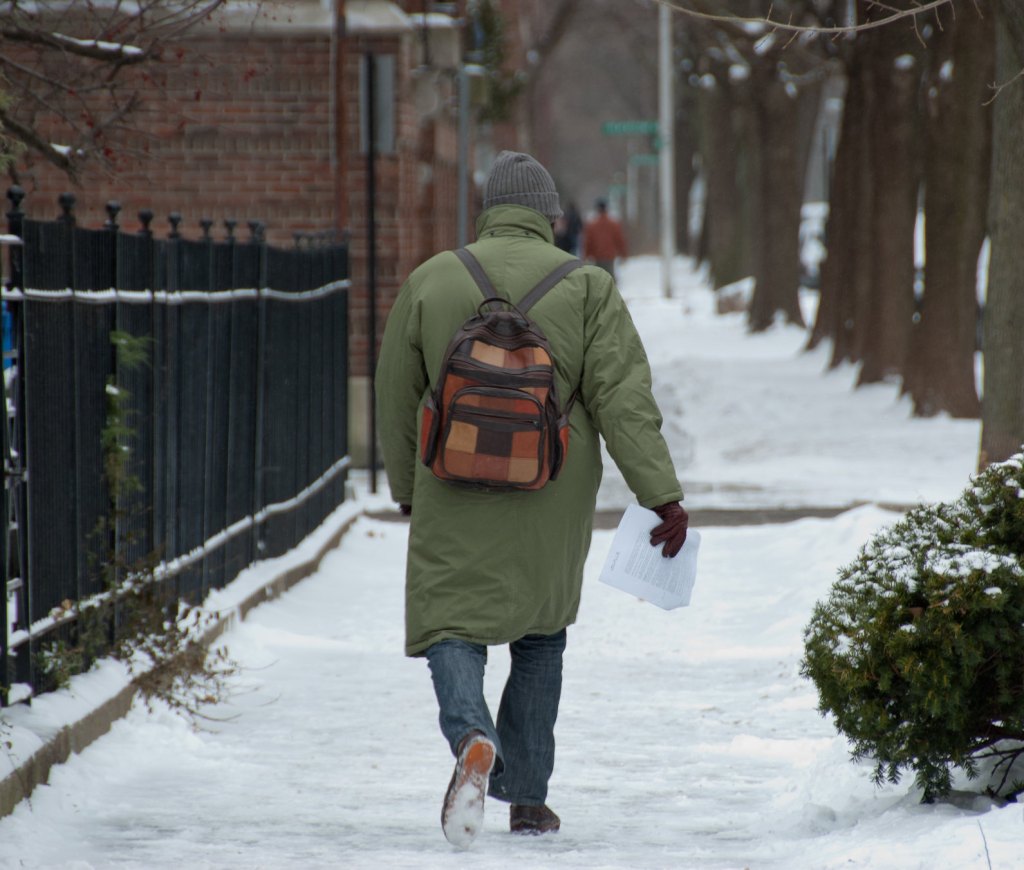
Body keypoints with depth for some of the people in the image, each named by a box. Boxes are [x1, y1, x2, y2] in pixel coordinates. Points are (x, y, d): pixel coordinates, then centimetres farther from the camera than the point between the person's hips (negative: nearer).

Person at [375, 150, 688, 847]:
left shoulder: (430, 281, 0)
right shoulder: (586, 288, -3)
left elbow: (396, 398, 8)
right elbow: (625, 401, -10)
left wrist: (407, 488, 21)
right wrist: (664, 497, -10)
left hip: (456, 500, -1)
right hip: (553, 502, 1)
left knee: (452, 628, 2)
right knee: (542, 635, 17)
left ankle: (474, 738, -29)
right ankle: (527, 796, 19)